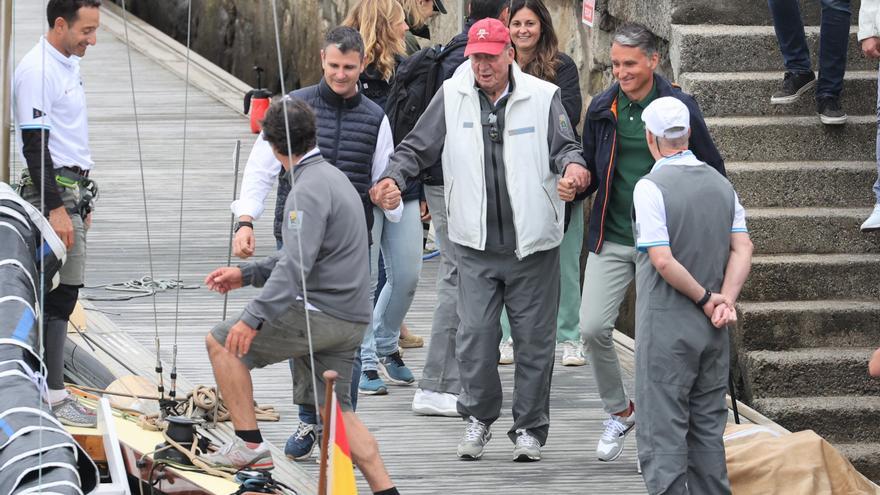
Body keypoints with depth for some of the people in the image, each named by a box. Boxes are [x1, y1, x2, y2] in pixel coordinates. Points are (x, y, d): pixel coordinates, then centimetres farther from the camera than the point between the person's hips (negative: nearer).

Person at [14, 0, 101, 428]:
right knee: (56, 297, -10)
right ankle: (52, 396, -11)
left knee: (63, 296, 8)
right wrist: (56, 207, -21)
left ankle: (50, 389, 11)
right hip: (52, 191, -10)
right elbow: (35, 144, -18)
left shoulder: (68, 66, 16)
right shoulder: (36, 69, -14)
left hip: (72, 191, 10)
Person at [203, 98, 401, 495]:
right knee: (336, 409, 15)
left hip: (318, 312, -9)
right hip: (350, 318, 9)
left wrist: (253, 318, -29)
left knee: (222, 342, 0)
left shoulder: (309, 190, -15)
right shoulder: (333, 177, 17)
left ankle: (249, 445, -1)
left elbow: (295, 266, -26)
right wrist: (246, 274, 24)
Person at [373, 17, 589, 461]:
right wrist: (395, 177, -12)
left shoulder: (542, 97, 0)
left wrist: (573, 164, -26)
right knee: (475, 333, -4)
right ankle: (478, 417, 16)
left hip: (533, 242, -1)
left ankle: (529, 426, 18)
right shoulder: (452, 97, 3)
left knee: (534, 338, 5)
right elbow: (417, 148, 7)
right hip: (476, 244, 1)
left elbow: (563, 147, -3)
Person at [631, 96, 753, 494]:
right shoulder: (721, 184, 7)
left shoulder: (650, 187, -13)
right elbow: (743, 248, 0)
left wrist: (705, 298, -9)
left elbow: (663, 261, -20)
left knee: (663, 432, -2)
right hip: (712, 330, 6)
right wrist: (725, 300, -8)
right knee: (708, 428, 13)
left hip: (666, 328, -6)